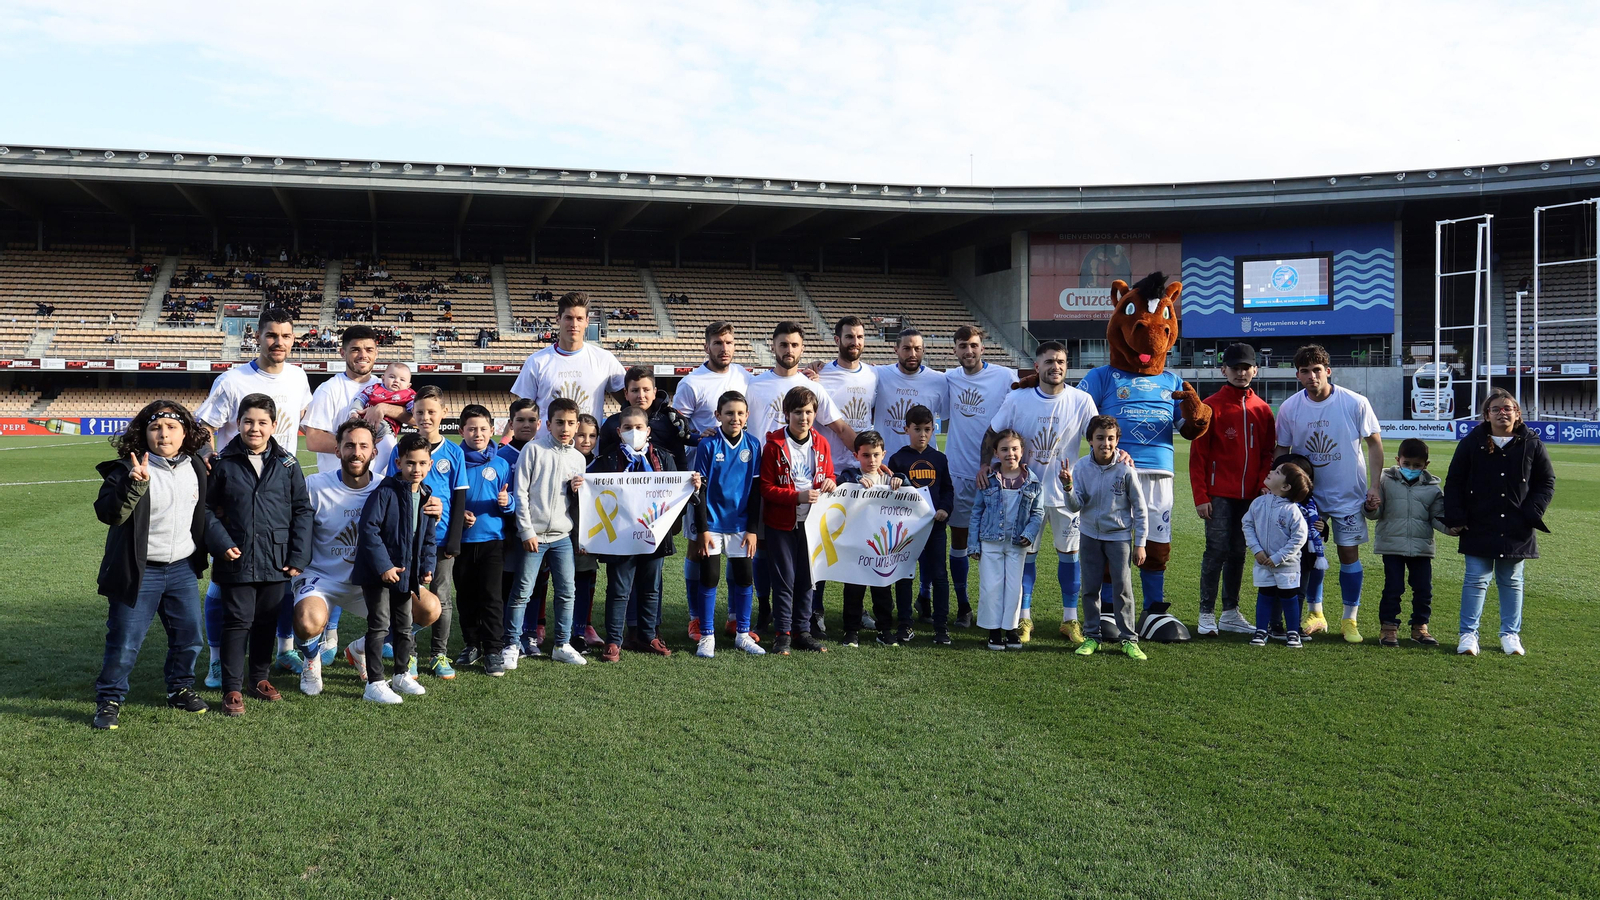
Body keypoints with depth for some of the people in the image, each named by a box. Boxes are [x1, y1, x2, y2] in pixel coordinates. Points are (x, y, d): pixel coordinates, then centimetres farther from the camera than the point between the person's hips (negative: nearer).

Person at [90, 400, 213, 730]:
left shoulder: (196, 468, 4)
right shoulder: (128, 469, -12)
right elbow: (108, 513, -25)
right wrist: (134, 485, -38)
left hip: (183, 569, 5)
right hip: (139, 572, -5)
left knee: (189, 636, 13)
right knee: (125, 641, 0)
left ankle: (180, 688, 32)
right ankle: (109, 700, 17)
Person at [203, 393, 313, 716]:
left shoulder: (287, 464, 3)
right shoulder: (223, 463, -1)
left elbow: (302, 510, 6)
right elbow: (208, 509, 3)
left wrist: (299, 556, -1)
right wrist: (221, 544, -11)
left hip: (276, 561, 2)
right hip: (236, 560, -2)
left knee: (267, 622, 13)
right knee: (237, 621, 1)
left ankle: (260, 678, 28)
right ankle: (232, 689, 9)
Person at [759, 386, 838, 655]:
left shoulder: (820, 444, 5)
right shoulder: (774, 445, -8)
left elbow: (829, 476, 16)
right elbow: (767, 488, -9)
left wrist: (830, 483, -8)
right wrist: (797, 496, -21)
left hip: (811, 520, 4)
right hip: (782, 522, -4)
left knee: (806, 577, 8)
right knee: (785, 578, -1)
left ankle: (802, 631, 18)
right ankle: (782, 633, 9)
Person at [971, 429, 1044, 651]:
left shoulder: (1032, 481, -1)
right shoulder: (988, 480, -3)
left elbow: (1038, 512, 6)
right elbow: (977, 510, 2)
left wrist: (1029, 534, -11)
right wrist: (974, 543, 0)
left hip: (1017, 543, 1)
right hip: (990, 541, -1)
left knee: (1014, 587, 7)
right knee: (991, 586, 2)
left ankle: (1010, 627, 21)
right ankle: (994, 630, 14)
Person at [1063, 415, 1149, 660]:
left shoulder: (1125, 469, -12)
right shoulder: (1081, 467, -7)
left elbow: (1140, 509, -4)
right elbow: (1076, 507, -7)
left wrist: (1139, 543, -4)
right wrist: (1068, 488, -28)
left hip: (1119, 535, -2)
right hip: (1090, 535, 2)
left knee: (1123, 587, -3)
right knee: (1090, 587, 7)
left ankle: (1129, 639, 6)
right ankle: (1091, 636, 17)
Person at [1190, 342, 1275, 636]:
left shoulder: (1262, 410, 10)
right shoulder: (1211, 407, -3)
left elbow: (1267, 455, 11)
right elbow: (1198, 455, -6)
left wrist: (1264, 489, -1)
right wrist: (1201, 496, -11)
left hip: (1250, 496, 4)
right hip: (1219, 495, -4)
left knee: (1238, 553, 9)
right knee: (1217, 551, -5)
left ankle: (1231, 613, 18)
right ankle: (1207, 615, 2)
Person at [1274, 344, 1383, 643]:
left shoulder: (1355, 403, -11)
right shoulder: (1289, 408, -5)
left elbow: (1374, 444, -3)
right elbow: (1282, 449, 6)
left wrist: (1374, 486, -8)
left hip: (1348, 494, -2)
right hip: (1307, 493, 2)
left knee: (1349, 553, 1)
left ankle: (1350, 620, 15)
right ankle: (1316, 614, 22)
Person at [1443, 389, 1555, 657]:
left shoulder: (1532, 444, 3)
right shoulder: (1471, 443, 1)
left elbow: (1546, 482, 8)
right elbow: (1454, 483, 4)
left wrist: (1533, 513, -5)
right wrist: (1455, 519, -4)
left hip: (1517, 530, 1)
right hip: (1479, 528, -1)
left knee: (1512, 582, 12)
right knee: (1476, 581, 0)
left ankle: (1510, 634, 22)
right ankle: (1468, 634, 7)